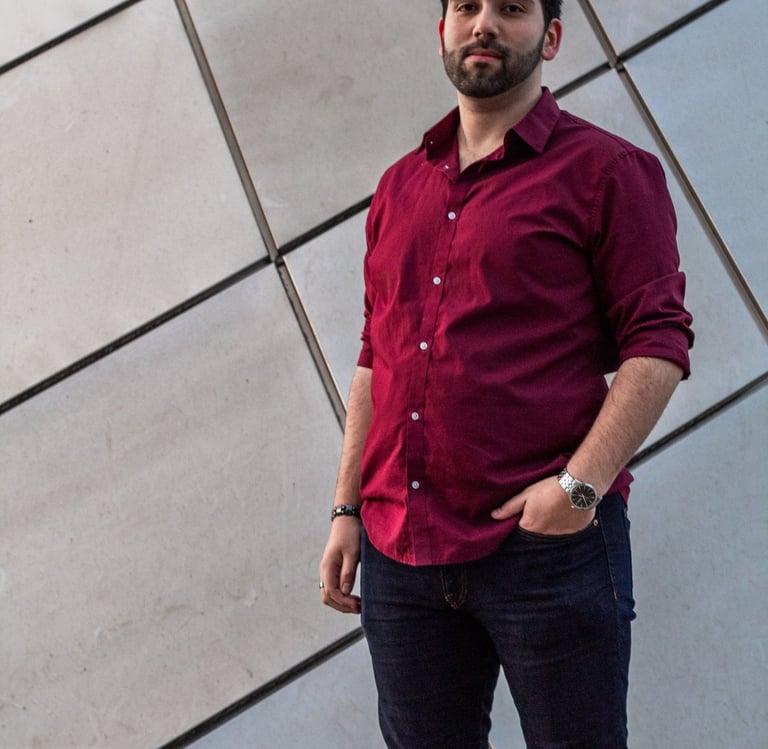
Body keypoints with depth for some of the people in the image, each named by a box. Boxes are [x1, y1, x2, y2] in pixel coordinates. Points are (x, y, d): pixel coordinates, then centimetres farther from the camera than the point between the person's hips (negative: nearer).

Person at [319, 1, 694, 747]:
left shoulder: (606, 170, 0)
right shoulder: (400, 187, 17)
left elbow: (658, 345, -7)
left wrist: (582, 483, -18)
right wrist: (346, 510, 13)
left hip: (547, 544, -5)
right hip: (399, 550, 5)